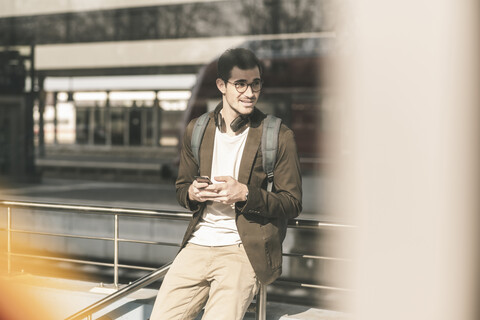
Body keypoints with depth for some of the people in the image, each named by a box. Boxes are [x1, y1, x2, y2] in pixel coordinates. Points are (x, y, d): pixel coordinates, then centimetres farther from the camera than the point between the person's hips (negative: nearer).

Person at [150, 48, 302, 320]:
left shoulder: (280, 137, -1)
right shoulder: (196, 130, 11)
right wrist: (192, 193, -5)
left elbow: (292, 204, 0)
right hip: (197, 245, 4)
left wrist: (245, 194, -16)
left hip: (245, 250, -3)